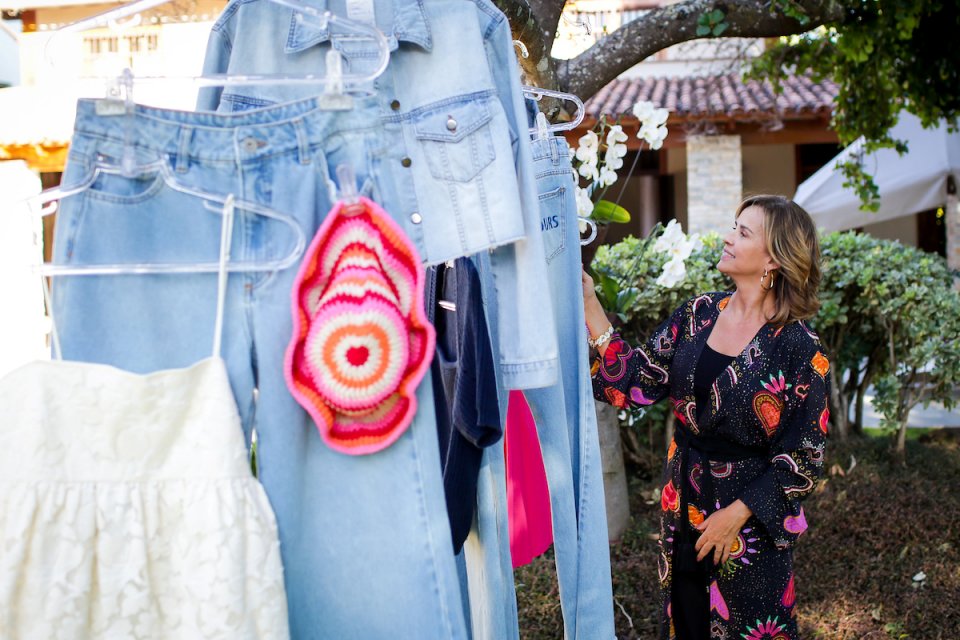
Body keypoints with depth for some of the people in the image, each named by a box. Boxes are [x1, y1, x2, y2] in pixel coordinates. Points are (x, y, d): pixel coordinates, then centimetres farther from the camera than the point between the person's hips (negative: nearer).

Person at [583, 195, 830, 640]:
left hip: (752, 521, -5)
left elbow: (803, 457, -12)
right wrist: (590, 307, -12)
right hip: (683, 508, 5)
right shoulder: (698, 314, -1)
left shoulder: (800, 349, -15)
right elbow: (635, 383, -5)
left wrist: (738, 513, -16)